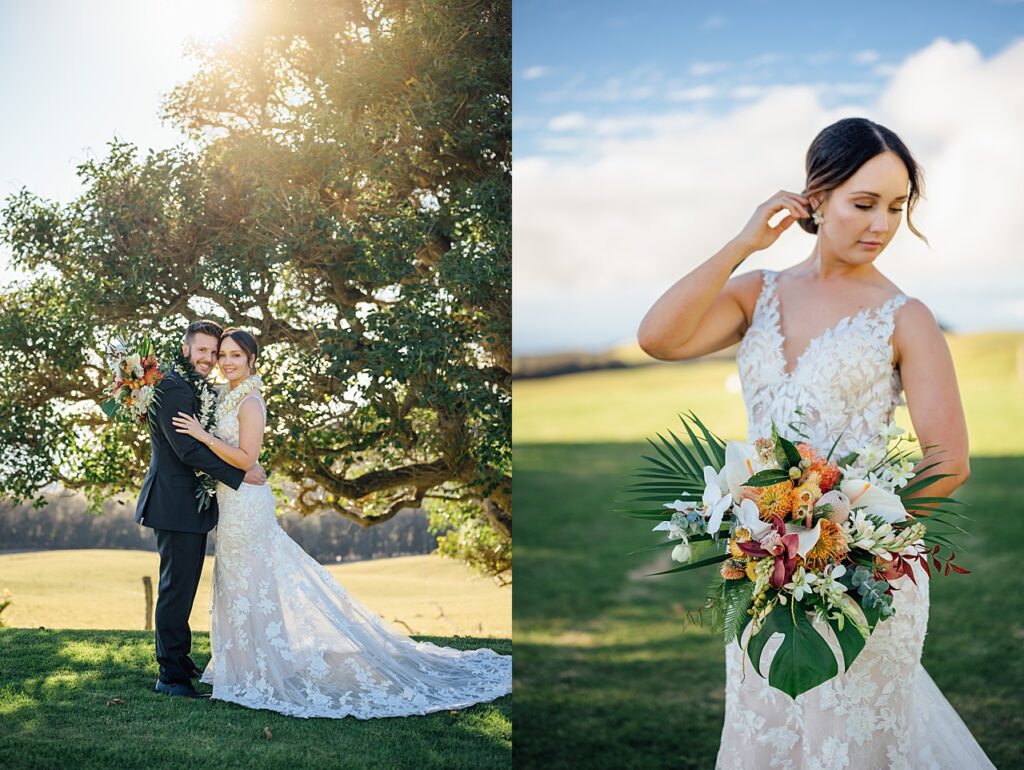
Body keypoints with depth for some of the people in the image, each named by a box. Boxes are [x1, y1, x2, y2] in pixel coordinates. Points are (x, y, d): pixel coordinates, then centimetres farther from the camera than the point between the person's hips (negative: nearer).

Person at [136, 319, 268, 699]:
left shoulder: (203, 389, 17)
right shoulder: (172, 387, -15)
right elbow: (187, 448, -22)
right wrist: (241, 475, -19)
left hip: (193, 506, 10)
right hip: (175, 505, -10)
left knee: (183, 588, 17)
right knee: (177, 589, -5)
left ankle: (179, 660, 27)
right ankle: (171, 675, 1)